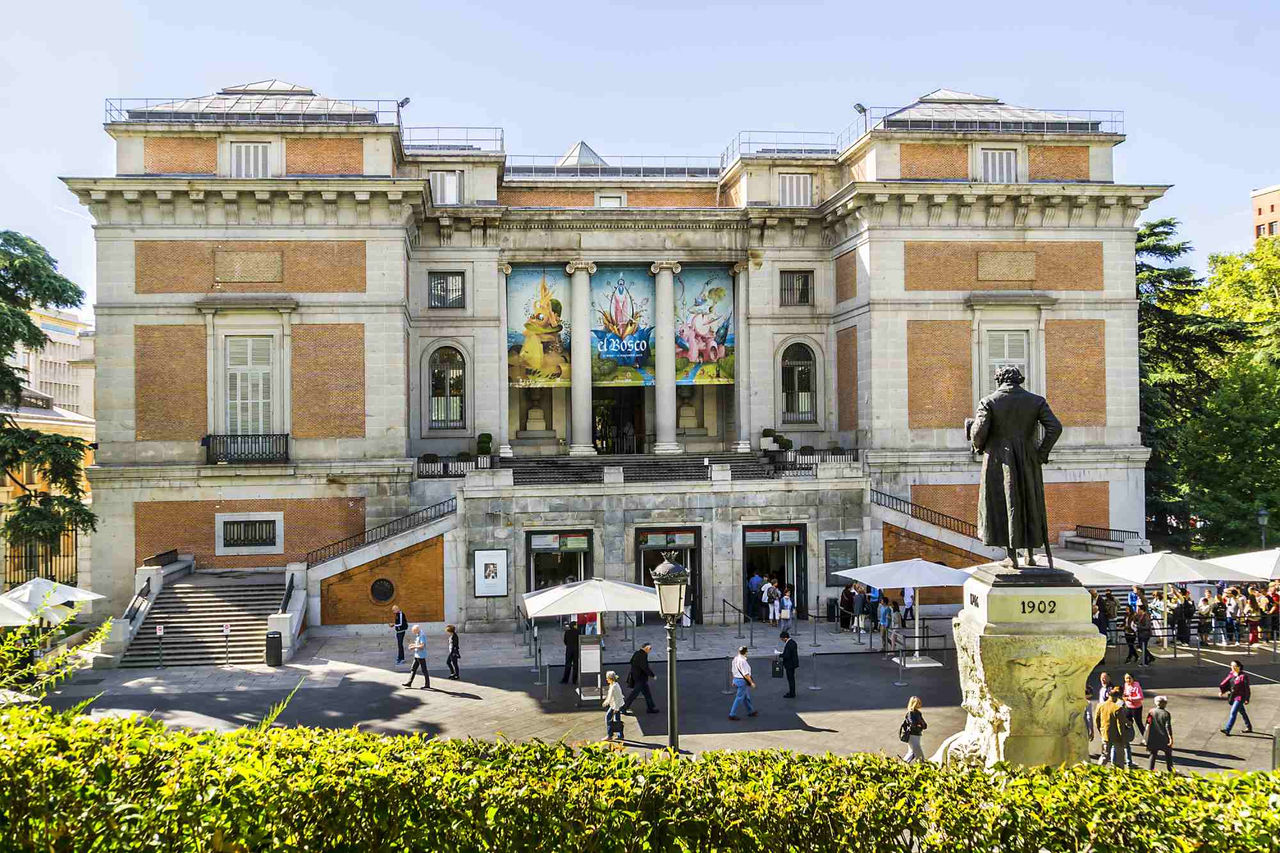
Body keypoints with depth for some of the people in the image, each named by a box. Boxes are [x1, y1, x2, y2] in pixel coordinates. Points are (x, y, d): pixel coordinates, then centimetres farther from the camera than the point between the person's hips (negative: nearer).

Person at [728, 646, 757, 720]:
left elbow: (732, 671, 15)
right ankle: (732, 715, 3)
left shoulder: (735, 659, 4)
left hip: (736, 679, 9)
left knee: (746, 697, 22)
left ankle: (751, 711, 36)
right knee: (739, 698, -1)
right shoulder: (742, 661, -23)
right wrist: (751, 682, -14)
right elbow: (746, 674, -23)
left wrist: (734, 681, 25)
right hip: (742, 681, -9)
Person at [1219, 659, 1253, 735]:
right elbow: (1225, 683, 3)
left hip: (1240, 697, -8)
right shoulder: (1231, 674, 5)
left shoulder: (1243, 676, -15)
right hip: (1233, 696, 8)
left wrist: (1247, 699, -11)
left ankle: (1227, 730, -18)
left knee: (1233, 712, -14)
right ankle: (1249, 727, 40)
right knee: (1242, 712, 22)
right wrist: (1221, 690, -11)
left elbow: (1247, 688, -12)